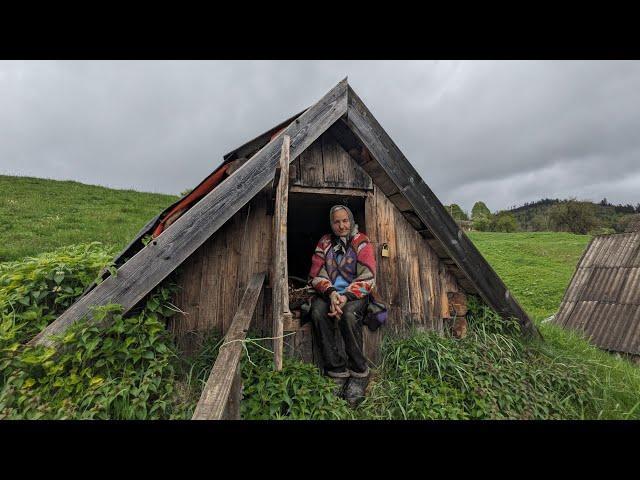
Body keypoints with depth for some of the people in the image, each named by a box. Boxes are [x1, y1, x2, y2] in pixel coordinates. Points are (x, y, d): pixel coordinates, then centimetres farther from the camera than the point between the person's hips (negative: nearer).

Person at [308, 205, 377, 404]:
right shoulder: (324, 243, 7)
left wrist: (346, 297, -25)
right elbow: (316, 275, 1)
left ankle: (359, 373, -16)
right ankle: (337, 372, -21)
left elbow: (367, 279, -10)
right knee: (318, 313, -30)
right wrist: (331, 293, -19)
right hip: (329, 292, 3)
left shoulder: (362, 242, -1)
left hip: (355, 293, -2)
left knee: (349, 314, -35)